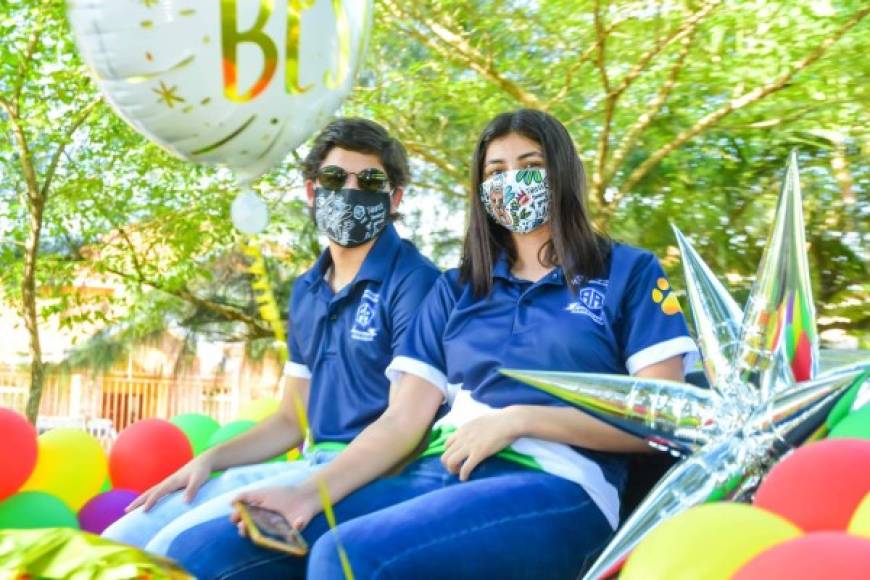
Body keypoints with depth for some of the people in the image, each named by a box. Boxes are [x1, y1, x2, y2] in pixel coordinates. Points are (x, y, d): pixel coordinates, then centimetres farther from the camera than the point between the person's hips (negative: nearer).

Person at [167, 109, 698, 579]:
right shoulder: (455, 290, 21)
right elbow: (403, 420, 12)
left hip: (555, 485, -4)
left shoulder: (628, 272, 11)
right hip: (436, 477, 5)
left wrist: (521, 419, -10)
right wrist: (310, 494, -5)